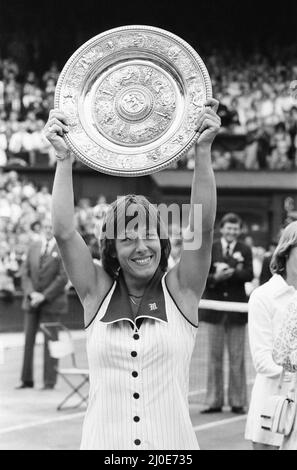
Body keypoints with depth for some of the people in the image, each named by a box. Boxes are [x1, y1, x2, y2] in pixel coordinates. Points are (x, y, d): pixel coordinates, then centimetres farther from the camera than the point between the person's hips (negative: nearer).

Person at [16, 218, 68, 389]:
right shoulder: (34, 247, 10)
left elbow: (63, 278, -10)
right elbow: (25, 273, 8)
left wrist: (44, 296, -13)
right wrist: (31, 293, -7)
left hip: (52, 303, -4)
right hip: (32, 301, 4)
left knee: (50, 341, -1)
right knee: (28, 340, 3)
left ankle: (50, 381, 4)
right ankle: (27, 380, 8)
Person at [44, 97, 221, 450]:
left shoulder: (180, 292, 3)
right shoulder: (98, 294, 5)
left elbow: (202, 226, -6)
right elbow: (64, 232, -4)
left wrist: (203, 150, -14)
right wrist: (64, 159, -10)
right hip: (103, 440, 1)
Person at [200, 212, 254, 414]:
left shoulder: (245, 250, 4)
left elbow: (249, 275, -10)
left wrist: (231, 272, -26)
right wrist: (215, 278, -20)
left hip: (236, 309, -1)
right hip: (215, 308, 1)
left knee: (237, 358, 3)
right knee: (215, 357, 5)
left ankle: (237, 401, 8)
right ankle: (215, 401, 11)